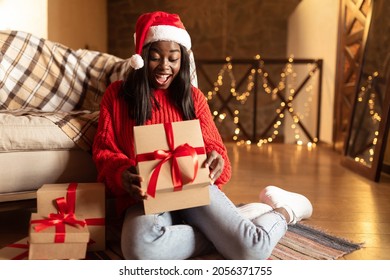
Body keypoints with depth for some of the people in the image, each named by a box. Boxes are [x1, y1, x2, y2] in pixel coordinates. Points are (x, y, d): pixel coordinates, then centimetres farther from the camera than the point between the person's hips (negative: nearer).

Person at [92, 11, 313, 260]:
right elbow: (104, 149, 6)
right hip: (144, 196, 0)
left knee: (252, 250, -24)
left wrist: (216, 161, -15)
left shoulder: (193, 96, 13)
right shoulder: (117, 94, 9)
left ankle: (283, 212, 11)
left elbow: (213, 145, 11)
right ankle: (223, 230, -12)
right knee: (141, 249, -38)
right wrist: (121, 174, -19)